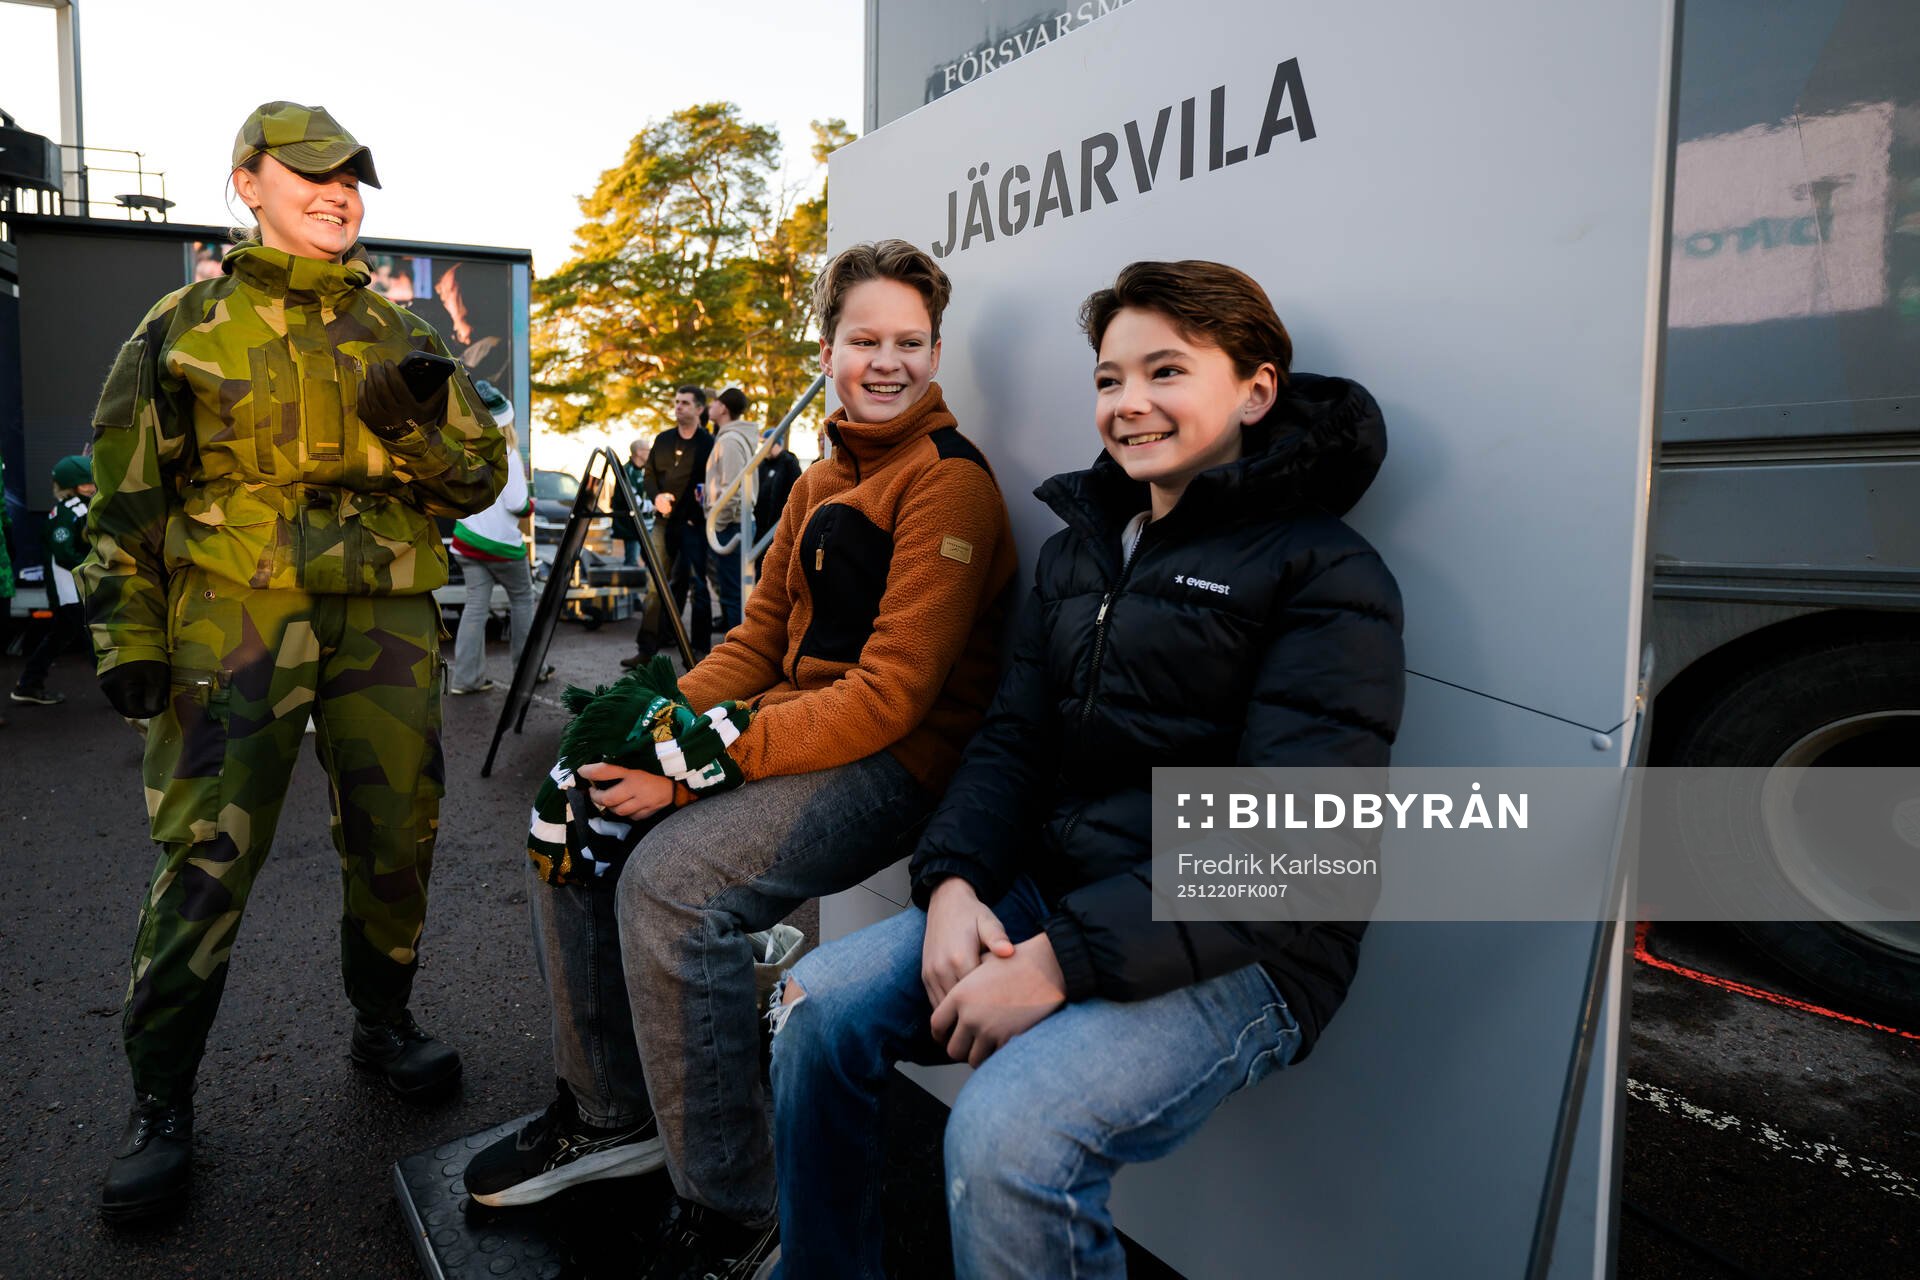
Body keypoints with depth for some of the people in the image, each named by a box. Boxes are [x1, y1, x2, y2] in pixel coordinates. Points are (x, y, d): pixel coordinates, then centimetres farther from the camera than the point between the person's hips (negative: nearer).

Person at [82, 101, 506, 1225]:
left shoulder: (402, 335, 15)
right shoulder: (187, 324, 8)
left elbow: (481, 476, 12)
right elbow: (127, 492, 9)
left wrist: (419, 426, -9)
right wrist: (130, 633, 2)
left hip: (386, 619, 3)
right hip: (235, 609, -3)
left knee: (397, 839, 7)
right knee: (206, 856, -6)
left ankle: (384, 1023, 29)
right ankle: (162, 1103, 9)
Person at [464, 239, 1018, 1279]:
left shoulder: (950, 485, -13)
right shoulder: (822, 482, 16)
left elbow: (892, 695, -21)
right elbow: (756, 643, 14)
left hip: (893, 761, -9)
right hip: (790, 728, 9)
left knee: (672, 881, -27)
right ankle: (609, 1114, 18)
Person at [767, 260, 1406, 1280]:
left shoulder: (1324, 574, -10)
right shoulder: (1081, 548, 14)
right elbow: (1013, 738, 12)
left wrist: (1058, 962, -24)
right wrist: (951, 882, -8)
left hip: (1232, 954, -7)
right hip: (1047, 892, 7)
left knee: (1006, 1136, -28)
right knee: (816, 1008, -5)